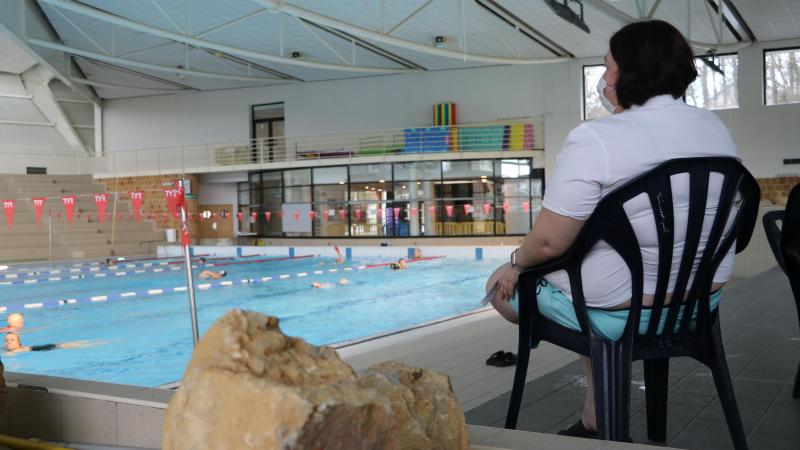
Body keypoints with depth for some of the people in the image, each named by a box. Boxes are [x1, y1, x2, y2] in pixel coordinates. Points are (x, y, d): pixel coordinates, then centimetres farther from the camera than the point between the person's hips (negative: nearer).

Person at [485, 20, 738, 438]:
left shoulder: (595, 139, -23)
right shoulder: (716, 129, 2)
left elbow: (549, 241, -23)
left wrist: (517, 261, -2)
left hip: (616, 308, -7)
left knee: (502, 285, 17)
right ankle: (594, 422, 31)